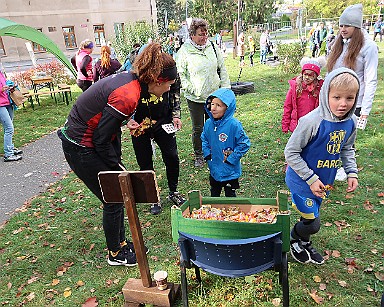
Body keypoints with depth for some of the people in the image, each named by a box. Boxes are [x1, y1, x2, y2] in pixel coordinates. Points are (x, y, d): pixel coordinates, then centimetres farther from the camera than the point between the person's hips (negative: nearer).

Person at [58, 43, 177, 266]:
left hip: (94, 140, 9)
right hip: (81, 149, -9)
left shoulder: (131, 79, -1)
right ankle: (116, 254, 26)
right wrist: (117, 167, -8)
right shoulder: (127, 96, -30)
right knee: (114, 200, 4)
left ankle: (121, 243, 36)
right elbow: (101, 139, -23)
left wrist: (118, 163, 7)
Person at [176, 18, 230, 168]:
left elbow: (222, 69, 9)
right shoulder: (184, 51, -7)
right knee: (198, 129, 8)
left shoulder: (212, 47, 4)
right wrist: (191, 89, -16)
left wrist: (225, 88, 3)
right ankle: (198, 156, 27)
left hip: (214, 96, 3)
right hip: (195, 98, -3)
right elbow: (180, 75, -5)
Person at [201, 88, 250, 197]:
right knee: (214, 194, 25)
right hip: (214, 169, 5)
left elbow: (244, 143, -17)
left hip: (230, 171, -5)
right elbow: (204, 139, 13)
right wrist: (207, 153, 0)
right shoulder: (208, 124, -5)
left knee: (230, 195, 14)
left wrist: (231, 159, -17)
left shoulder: (234, 125, -22)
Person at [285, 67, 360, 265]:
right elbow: (291, 152, -21)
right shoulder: (312, 121, -28)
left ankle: (305, 244, 49)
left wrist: (352, 172, 1)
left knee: (312, 216, 23)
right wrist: (311, 179, -21)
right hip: (301, 180, -6)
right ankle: (294, 240, 32)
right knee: (312, 224, 0)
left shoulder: (351, 122, -6)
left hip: (324, 181, 6)